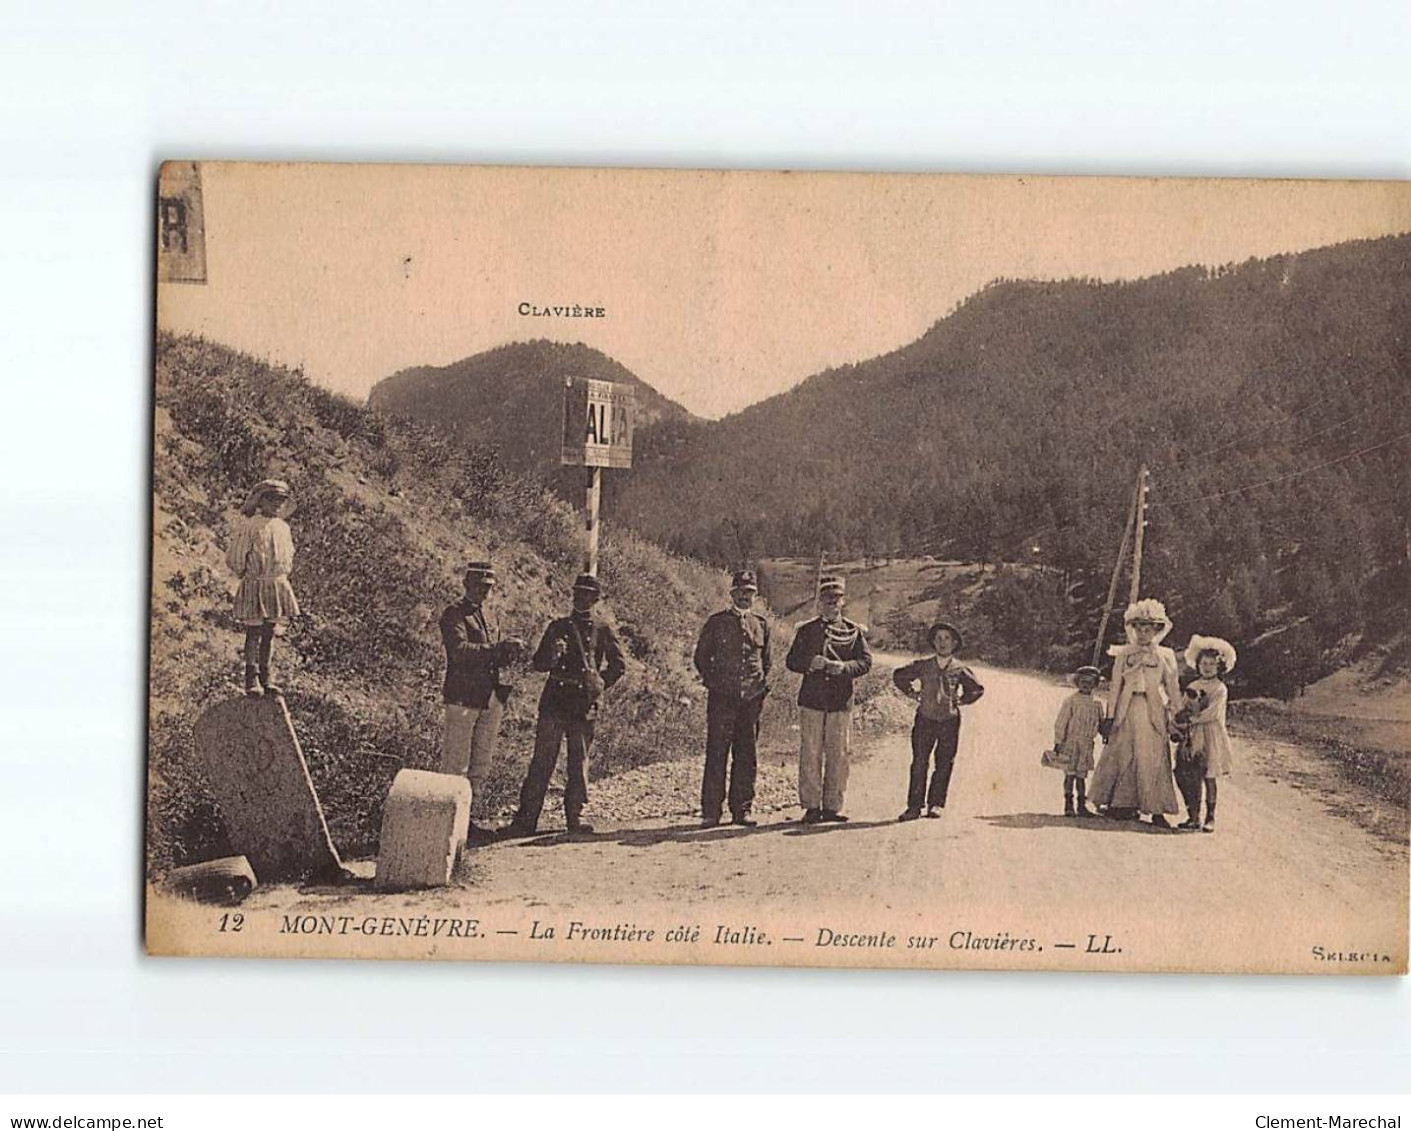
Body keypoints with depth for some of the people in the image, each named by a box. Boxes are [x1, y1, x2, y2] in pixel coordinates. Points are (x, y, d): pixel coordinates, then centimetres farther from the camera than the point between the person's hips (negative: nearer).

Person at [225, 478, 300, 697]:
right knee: (254, 632, -2)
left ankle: (265, 677, 17)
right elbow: (234, 558, -10)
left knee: (269, 632, 11)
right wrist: (244, 573, 2)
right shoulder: (249, 527, -12)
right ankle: (251, 680, 2)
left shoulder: (283, 528, 10)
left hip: (278, 584, 6)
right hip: (255, 586, -6)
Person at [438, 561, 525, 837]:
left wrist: (510, 653, -6)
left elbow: (495, 657, 17)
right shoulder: (453, 615, -4)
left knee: (482, 764, 9)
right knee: (455, 764, -6)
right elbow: (460, 650, -19)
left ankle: (470, 816, 14)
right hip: (463, 697, -8)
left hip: (491, 697, 8)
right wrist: (498, 648, -27)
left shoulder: (488, 618, 21)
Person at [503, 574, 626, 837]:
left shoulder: (603, 631, 8)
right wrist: (553, 653, -12)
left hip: (584, 706, 0)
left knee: (579, 761, 4)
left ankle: (575, 816, 13)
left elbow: (618, 666, 14)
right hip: (555, 702, 0)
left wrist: (600, 685, 5)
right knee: (542, 761, -3)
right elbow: (538, 664, 8)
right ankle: (526, 819, -5)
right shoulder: (559, 627, 11)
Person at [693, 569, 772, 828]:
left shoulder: (761, 624, 12)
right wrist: (712, 682, 0)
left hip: (752, 697, 3)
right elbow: (701, 657, 9)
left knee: (746, 755, 6)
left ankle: (741, 809, 13)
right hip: (722, 697, -3)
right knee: (717, 754, -5)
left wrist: (764, 683, 9)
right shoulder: (715, 622, 3)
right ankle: (710, 812, -1)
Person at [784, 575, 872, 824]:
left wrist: (843, 667, -16)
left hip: (841, 701, 1)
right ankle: (811, 806, 2)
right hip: (811, 700, -1)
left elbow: (866, 661, 1)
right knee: (810, 754, -3)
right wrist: (811, 663, -14)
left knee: (838, 754, 2)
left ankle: (832, 806, 8)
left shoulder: (854, 631, 9)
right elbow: (791, 661, 5)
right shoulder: (806, 630, 9)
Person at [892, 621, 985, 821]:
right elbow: (899, 676, 16)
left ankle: (936, 804, 10)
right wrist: (912, 693, 9)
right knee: (919, 763, -4)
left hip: (949, 721, 0)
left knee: (944, 764, 1)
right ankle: (914, 806, -1)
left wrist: (961, 700, 6)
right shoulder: (922, 666, 2)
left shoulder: (960, 669, 2)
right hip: (925, 719, 0)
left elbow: (977, 689, 16)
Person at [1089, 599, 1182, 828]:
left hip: (1153, 713, -1)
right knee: (1123, 755, -1)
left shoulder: (1164, 656, 8)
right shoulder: (1123, 654, 9)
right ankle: (1123, 805, 5)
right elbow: (1116, 686, 7)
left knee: (1154, 759, -4)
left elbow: (1173, 689, 9)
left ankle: (1156, 811, -3)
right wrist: (1110, 715, 2)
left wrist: (1174, 718, 3)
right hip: (1128, 711, 1)